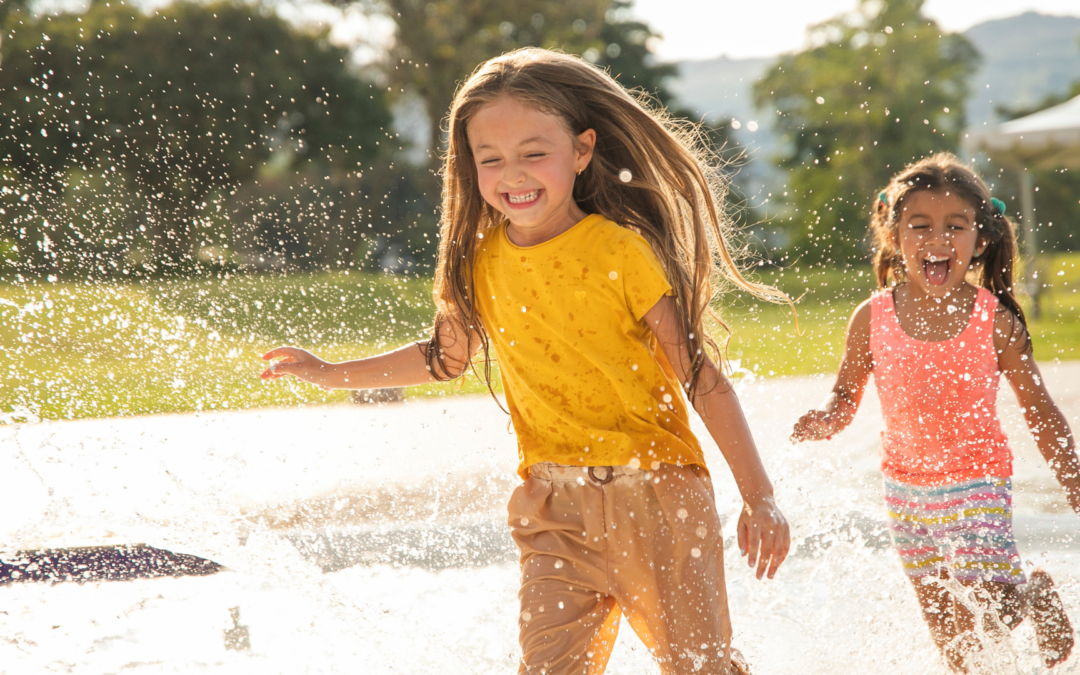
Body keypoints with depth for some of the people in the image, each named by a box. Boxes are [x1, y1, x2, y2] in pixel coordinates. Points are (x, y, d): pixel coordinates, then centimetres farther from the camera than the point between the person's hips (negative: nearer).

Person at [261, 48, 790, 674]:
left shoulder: (621, 251, -12)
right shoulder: (482, 260, 2)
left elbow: (703, 376, -9)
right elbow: (447, 357, 22)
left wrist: (761, 498, -11)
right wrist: (331, 374, 23)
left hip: (657, 492, -3)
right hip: (555, 507, 4)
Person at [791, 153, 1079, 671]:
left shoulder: (995, 321, -13)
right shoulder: (873, 318, -9)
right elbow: (846, 395, 4)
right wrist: (825, 420, -18)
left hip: (977, 482, -3)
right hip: (905, 488, 3)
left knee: (981, 619, -15)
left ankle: (1037, 595, 16)